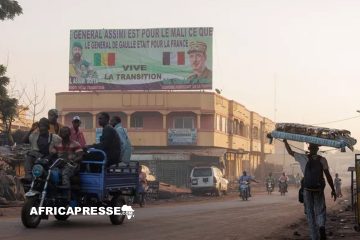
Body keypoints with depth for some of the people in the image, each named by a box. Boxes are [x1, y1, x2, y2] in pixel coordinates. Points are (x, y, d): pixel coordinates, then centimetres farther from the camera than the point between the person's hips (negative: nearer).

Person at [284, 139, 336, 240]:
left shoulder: (303, 158, 0)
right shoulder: (322, 160, 1)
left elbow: (290, 152, 12)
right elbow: (328, 175, -2)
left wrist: (285, 141, 26)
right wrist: (333, 189, 3)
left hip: (307, 190, 0)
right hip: (319, 189, 0)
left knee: (310, 213, 7)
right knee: (320, 211, 8)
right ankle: (321, 226, -24)